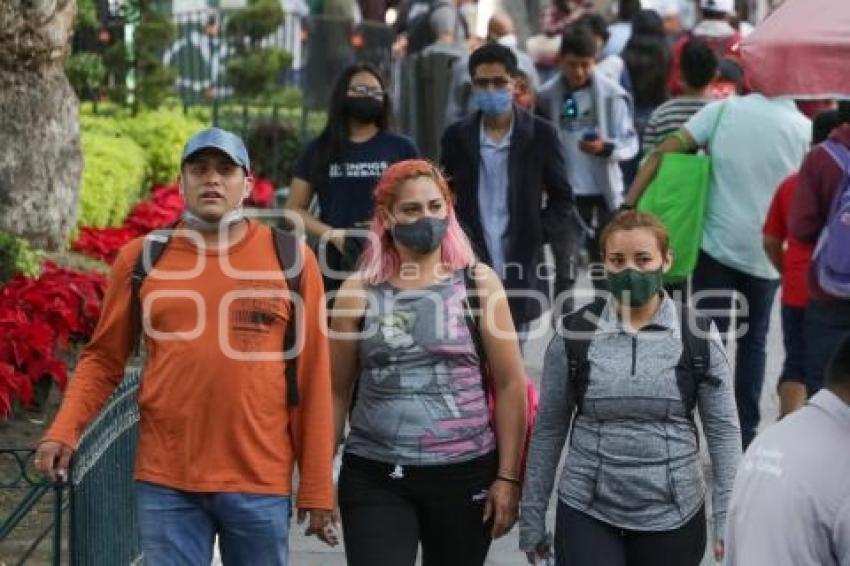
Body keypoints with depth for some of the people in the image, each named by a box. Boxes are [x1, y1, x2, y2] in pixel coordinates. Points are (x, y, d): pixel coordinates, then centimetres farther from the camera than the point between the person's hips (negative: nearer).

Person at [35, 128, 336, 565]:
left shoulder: (290, 259, 1)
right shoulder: (140, 258, 4)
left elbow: (312, 379, 1)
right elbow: (103, 359, 10)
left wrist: (317, 489, 0)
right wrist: (63, 430, -7)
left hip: (260, 484, 0)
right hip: (165, 484, 0)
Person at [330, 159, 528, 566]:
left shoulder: (477, 284, 1)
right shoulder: (359, 292, 3)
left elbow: (510, 385, 1)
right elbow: (338, 392, 7)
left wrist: (508, 477, -3)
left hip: (464, 474, 0)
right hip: (375, 477, 0)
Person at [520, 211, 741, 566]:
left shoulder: (698, 337, -4)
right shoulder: (574, 336, -3)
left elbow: (722, 430, 0)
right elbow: (549, 428, 3)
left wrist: (727, 519, -5)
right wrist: (532, 516, 5)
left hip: (671, 519, 0)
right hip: (587, 516, 0)